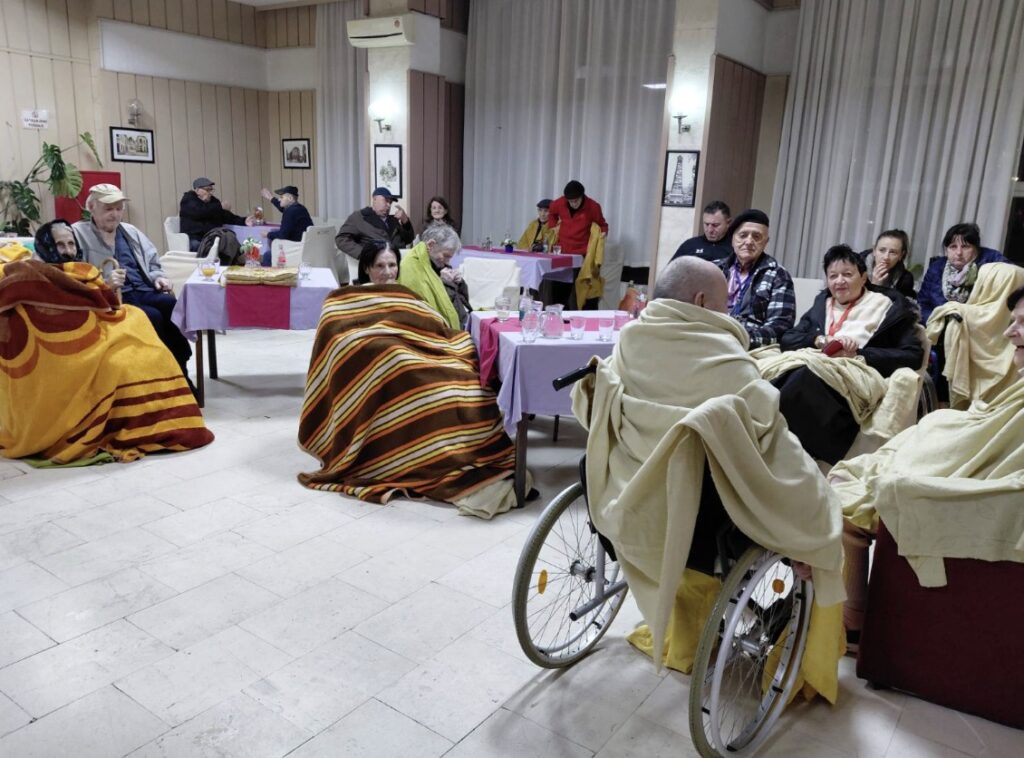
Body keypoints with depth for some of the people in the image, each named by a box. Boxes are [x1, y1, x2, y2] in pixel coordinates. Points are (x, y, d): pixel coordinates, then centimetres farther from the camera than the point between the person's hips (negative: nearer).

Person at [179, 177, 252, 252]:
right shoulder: (188, 200, 3)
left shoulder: (213, 201, 19)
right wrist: (220, 206, -15)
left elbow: (228, 216, 14)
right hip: (194, 240, -5)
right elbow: (199, 211, -18)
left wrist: (243, 221, -4)